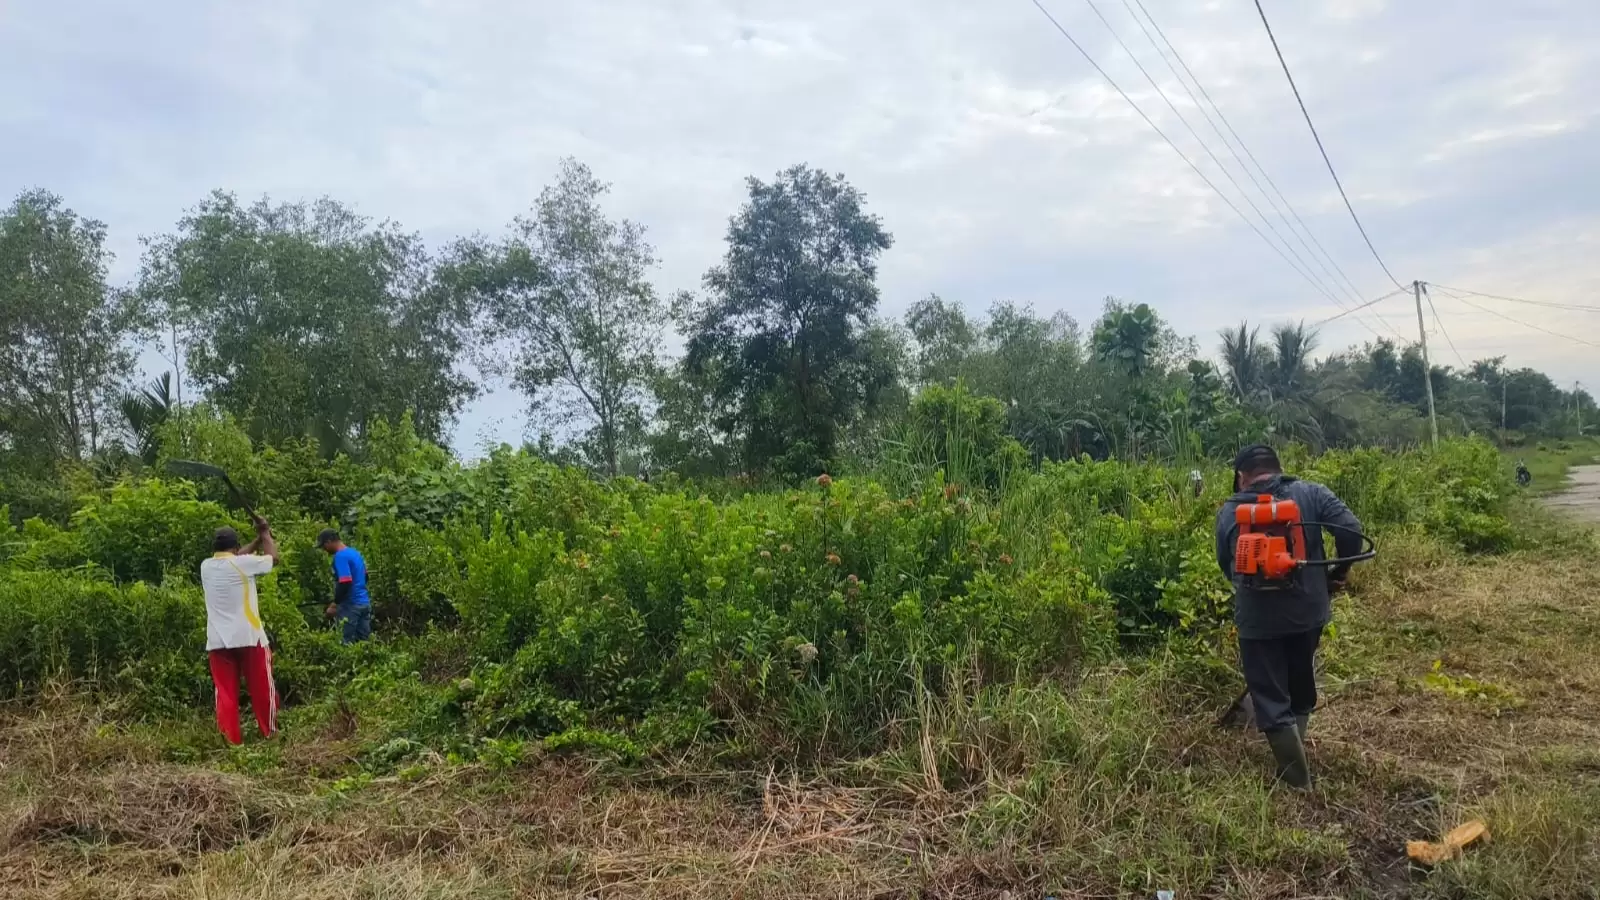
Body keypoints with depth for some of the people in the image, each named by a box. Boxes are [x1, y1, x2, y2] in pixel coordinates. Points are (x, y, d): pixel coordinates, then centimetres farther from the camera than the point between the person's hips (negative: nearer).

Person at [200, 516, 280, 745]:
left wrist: (257, 540, 27)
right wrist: (265, 533, 17)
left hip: (218, 641, 4)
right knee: (262, 687, 11)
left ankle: (231, 739, 2)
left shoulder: (206, 566, 6)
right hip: (248, 637, -4)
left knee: (225, 691, 6)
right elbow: (273, 557, 5)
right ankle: (269, 732, 21)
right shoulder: (243, 564, -10)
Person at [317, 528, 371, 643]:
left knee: (347, 644, -2)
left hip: (351, 605, -9)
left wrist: (335, 604, -13)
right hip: (364, 603, 9)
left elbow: (345, 583, -23)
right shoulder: (355, 552, 14)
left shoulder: (340, 556, -14)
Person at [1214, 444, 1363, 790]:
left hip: (1257, 618, -2)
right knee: (1301, 687, 24)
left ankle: (1297, 781, 9)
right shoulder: (1311, 493, 1)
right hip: (1308, 610, 3)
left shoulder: (1229, 511, 1)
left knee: (1271, 700, 7)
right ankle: (1294, 757, 37)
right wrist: (1339, 573, 4)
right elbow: (1351, 529, -11)